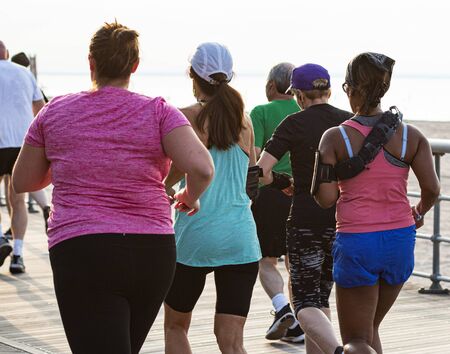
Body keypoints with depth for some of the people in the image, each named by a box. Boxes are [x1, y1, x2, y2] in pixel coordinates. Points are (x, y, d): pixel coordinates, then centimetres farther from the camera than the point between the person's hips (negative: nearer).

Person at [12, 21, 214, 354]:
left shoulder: (55, 112, 5)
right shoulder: (158, 112, 0)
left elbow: (22, 181, 14)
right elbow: (202, 168, -15)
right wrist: (190, 198, 7)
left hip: (80, 251, -2)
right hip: (153, 251, 2)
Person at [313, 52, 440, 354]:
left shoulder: (335, 138, -9)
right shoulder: (411, 136, -2)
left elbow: (325, 198, -13)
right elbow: (432, 190, -4)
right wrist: (418, 214, 17)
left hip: (356, 242, -3)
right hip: (400, 239, 4)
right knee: (370, 328, 24)